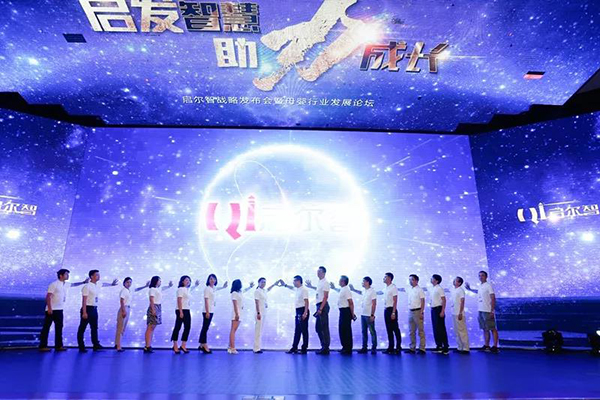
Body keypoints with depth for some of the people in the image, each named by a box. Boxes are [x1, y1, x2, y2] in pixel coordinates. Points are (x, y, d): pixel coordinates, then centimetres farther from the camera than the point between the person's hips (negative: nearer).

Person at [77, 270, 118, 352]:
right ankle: (81, 347, 10)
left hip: (94, 309, 8)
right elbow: (84, 300, -17)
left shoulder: (97, 285, 7)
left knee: (94, 328, 12)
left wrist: (112, 284, 43)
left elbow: (103, 284, 33)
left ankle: (96, 345, 18)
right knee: (82, 328, 3)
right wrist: (84, 312, -20)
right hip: (87, 308, -8)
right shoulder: (87, 287, -16)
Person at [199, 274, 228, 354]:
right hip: (207, 311, -8)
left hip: (211, 311, 8)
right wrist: (207, 312, -19)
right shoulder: (207, 288, -11)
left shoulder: (214, 288, 10)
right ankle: (204, 346, 2)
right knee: (205, 328, -3)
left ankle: (201, 345, 18)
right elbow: (206, 301, -16)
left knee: (205, 328, 12)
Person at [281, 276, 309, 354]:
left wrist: (305, 313, -25)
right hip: (298, 311, 9)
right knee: (297, 331, 12)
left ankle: (304, 349, 5)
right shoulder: (296, 289, 12)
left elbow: (306, 301, -20)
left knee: (304, 330, -2)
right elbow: (292, 287, 37)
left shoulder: (304, 289, -15)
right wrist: (285, 285, 34)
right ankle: (294, 348, 18)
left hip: (303, 311, -9)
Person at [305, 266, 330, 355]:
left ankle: (326, 348, 5)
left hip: (323, 306, -10)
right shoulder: (319, 282, 14)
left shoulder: (325, 282, -13)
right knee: (318, 327, 14)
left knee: (324, 328, -3)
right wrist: (312, 287, 39)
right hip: (319, 306, 10)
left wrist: (320, 309, -22)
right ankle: (323, 347, 23)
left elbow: (325, 297, -18)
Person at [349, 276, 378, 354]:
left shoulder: (372, 291, -11)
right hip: (363, 314, 8)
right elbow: (360, 293, 37)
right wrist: (353, 289, 33)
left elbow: (374, 304, -14)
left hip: (369, 315, -8)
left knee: (372, 332, 0)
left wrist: (372, 315, -17)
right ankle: (364, 348, 18)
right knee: (364, 332, 11)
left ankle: (374, 348, 8)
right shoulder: (364, 291, 11)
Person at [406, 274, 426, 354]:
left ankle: (422, 348, 5)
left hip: (417, 311, -7)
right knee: (412, 331, 10)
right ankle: (412, 348, 17)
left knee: (420, 331, 0)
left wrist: (421, 312, -16)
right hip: (410, 311, 7)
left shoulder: (419, 290, -7)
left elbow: (423, 301, -10)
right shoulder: (409, 289, 11)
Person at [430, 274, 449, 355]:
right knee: (436, 329, 11)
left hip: (438, 309, -9)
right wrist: (432, 309, 14)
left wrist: (442, 311, -21)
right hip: (433, 310, 9)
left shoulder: (439, 288, -11)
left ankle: (446, 347, 2)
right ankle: (439, 346, 18)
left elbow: (444, 300, -16)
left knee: (441, 329, -5)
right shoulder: (433, 289, 15)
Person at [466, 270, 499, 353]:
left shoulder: (488, 286, -10)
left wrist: (492, 311, -18)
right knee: (485, 329, 12)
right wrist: (470, 289, 40)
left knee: (493, 329, -1)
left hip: (487, 311, -8)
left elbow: (493, 299, -14)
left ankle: (495, 347, 3)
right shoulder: (480, 286, 12)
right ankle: (486, 346, 18)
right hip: (481, 311, 8)